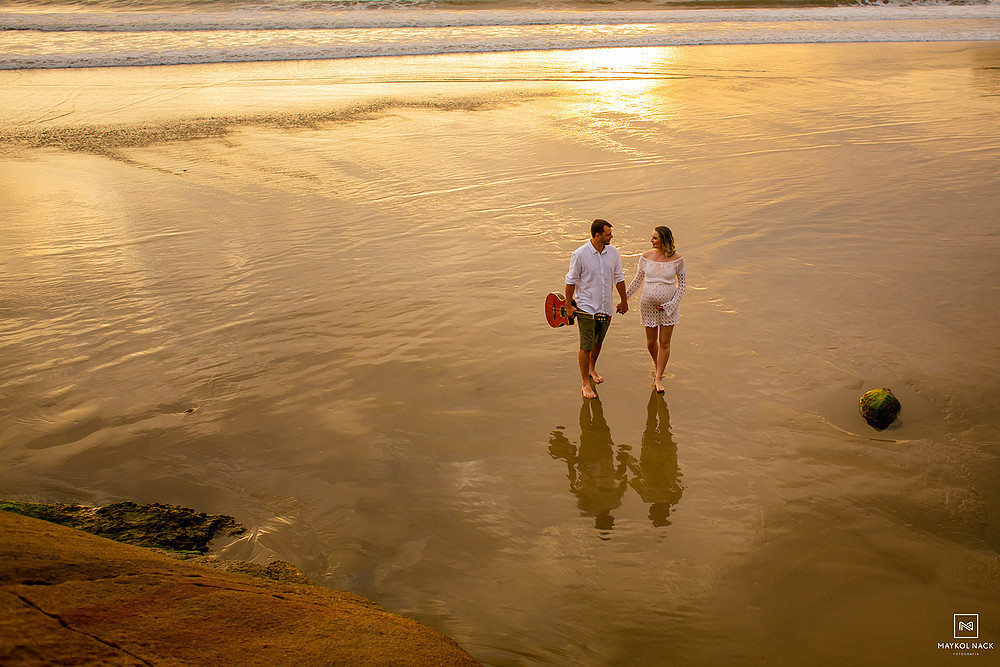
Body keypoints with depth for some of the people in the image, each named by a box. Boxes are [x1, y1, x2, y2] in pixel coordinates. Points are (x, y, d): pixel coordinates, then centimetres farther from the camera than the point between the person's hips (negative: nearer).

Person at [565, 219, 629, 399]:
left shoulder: (613, 252, 0)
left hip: (605, 308, 5)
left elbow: (619, 277, 11)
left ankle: (592, 369, 43)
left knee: (598, 342, 18)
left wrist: (624, 301, 17)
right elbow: (571, 281, -5)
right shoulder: (579, 254, -14)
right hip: (586, 308, -5)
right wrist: (568, 306, -3)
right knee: (586, 346, -3)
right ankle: (586, 383, 8)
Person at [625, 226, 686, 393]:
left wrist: (672, 303, -8)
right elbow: (637, 280, 5)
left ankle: (658, 378, 17)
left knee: (665, 343, 2)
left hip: (668, 306, -1)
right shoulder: (646, 257, -6)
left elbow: (682, 282, 0)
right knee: (651, 341, 12)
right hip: (648, 304, 1)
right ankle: (656, 364, 43)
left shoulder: (677, 259, -11)